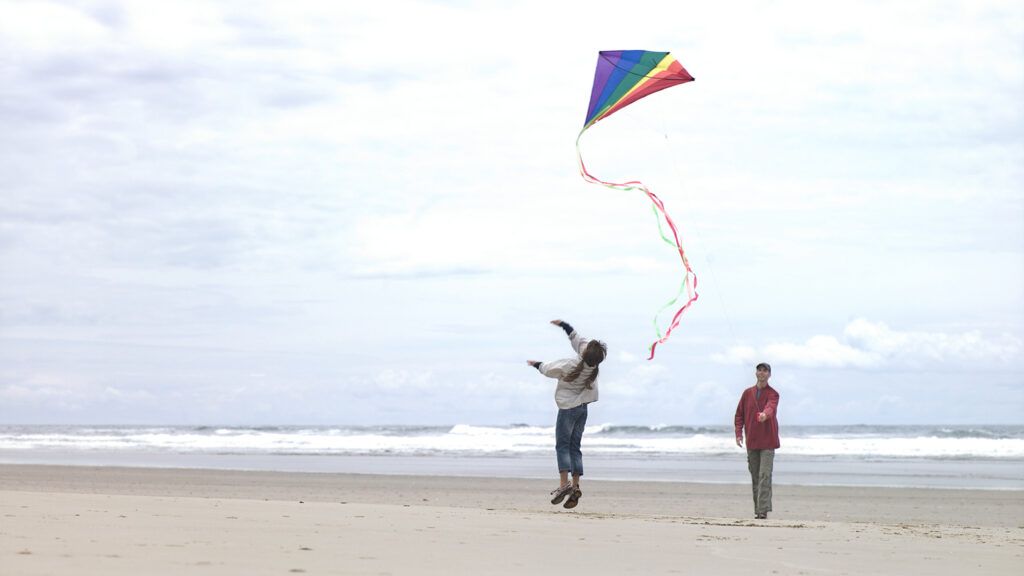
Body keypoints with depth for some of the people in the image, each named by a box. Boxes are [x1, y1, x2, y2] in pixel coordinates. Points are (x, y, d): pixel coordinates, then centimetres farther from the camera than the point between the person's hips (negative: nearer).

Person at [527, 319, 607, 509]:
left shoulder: (570, 365, -25)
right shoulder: (594, 364, -10)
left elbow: (549, 369, -5)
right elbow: (577, 339, 7)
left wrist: (536, 364, 16)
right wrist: (563, 325, 17)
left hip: (568, 406, -6)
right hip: (583, 407, 6)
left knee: (562, 445, -5)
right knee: (575, 447, 9)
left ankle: (564, 484, -18)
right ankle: (575, 486, 4)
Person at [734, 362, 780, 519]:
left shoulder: (773, 394, -3)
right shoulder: (747, 393, 10)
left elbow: (771, 407, -25)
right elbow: (739, 414, 13)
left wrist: (765, 414, -47)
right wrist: (738, 433, 1)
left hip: (767, 441, -4)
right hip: (752, 441, 4)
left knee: (765, 475, -13)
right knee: (755, 476, 7)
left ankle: (763, 509, -18)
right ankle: (757, 509, 12)